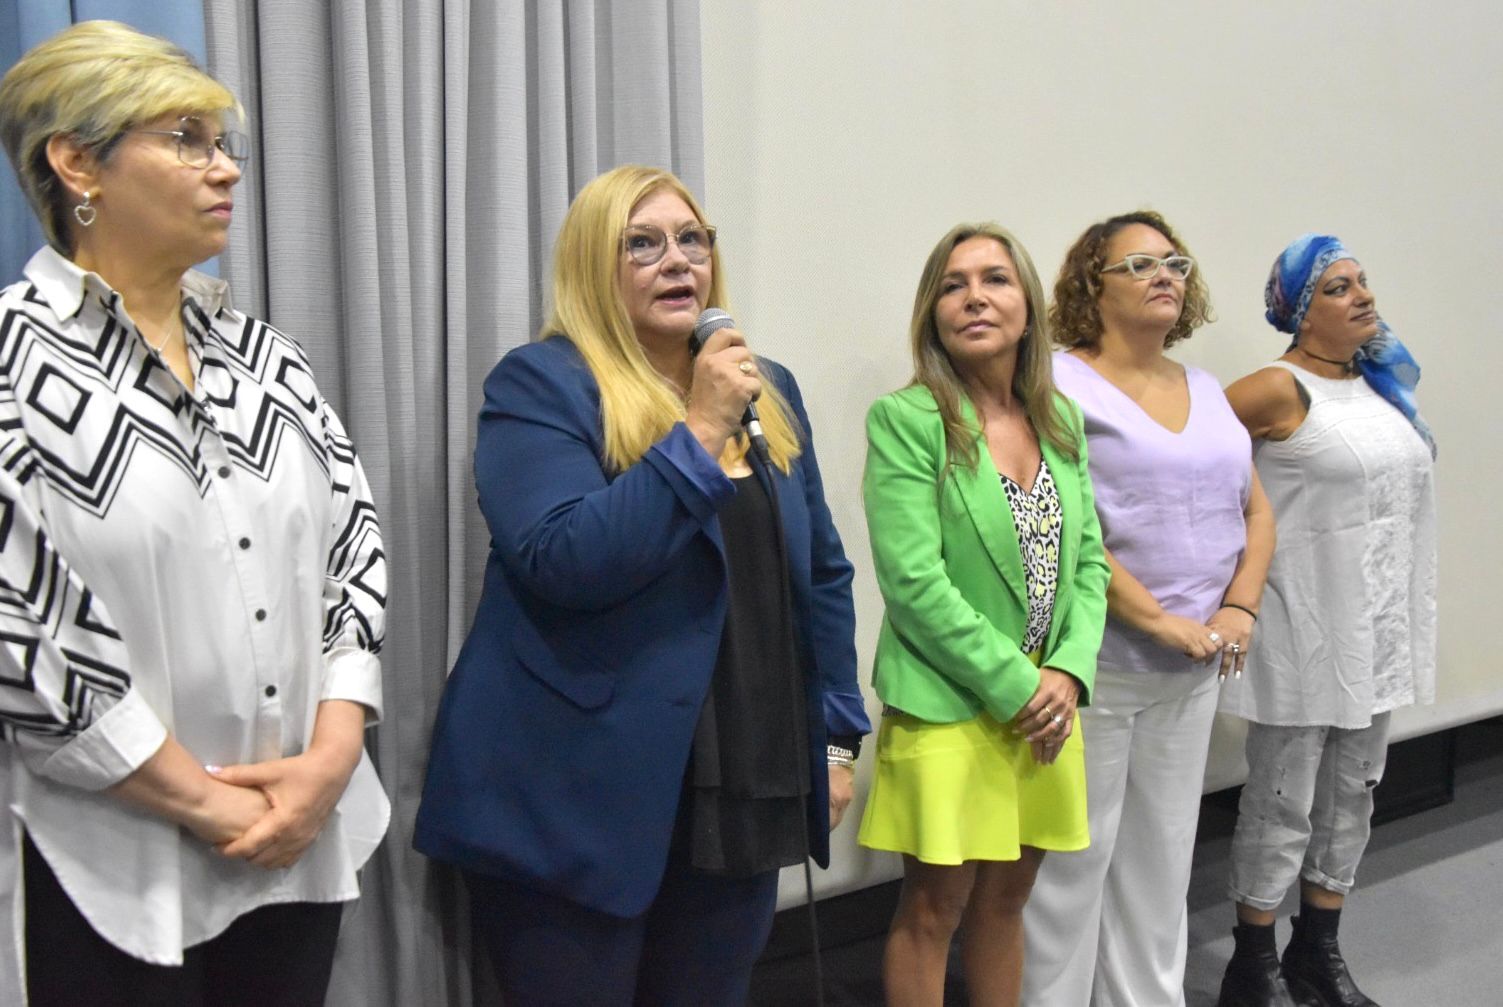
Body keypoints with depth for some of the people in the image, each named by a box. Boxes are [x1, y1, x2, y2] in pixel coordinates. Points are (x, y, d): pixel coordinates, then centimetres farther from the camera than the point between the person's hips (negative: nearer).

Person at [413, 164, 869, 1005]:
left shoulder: (769, 390, 10)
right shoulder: (539, 384, -8)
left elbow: (822, 571, 15)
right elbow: (562, 562, -22)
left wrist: (837, 734, 11)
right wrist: (698, 433, -22)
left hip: (743, 792, 6)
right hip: (578, 798, -5)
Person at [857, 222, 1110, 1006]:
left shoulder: (1061, 418, 8)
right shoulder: (905, 420, -11)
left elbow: (1088, 563, 9)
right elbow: (913, 582, -17)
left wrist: (1066, 672, -6)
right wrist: (1012, 686, -15)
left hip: (1043, 705, 6)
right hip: (948, 710, -5)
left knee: (1004, 903, 16)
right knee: (932, 912, 5)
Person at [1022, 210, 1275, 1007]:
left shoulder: (1209, 393, 14)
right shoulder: (1061, 385, -8)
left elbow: (1255, 512, 16)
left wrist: (1239, 609, -1)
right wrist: (1159, 619, -18)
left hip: (1193, 668, 7)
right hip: (1093, 662, -6)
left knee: (1164, 855, 15)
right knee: (1074, 858, 1)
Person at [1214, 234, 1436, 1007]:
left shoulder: (1380, 383, 9)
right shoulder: (1280, 390, -14)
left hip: (1378, 625, 7)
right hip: (1305, 629, -7)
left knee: (1351, 793, 15)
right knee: (1284, 800, 2)